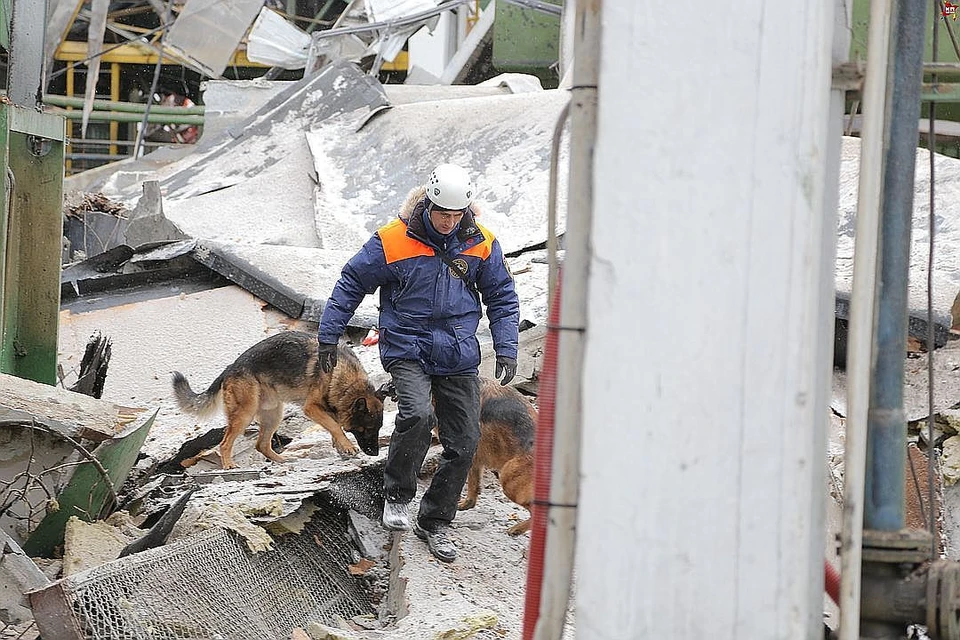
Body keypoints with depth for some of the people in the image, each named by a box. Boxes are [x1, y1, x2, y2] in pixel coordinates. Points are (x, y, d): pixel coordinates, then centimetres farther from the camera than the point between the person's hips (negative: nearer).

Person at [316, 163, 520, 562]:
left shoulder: (480, 244, 0)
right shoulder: (393, 240, -9)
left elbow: (502, 296, 13)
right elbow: (351, 285, 1)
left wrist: (506, 350, 4)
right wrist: (328, 336, 2)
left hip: (459, 357, 4)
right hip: (408, 350, -4)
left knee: (464, 443, 1)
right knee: (417, 414, -29)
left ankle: (435, 522, 19)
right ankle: (397, 496, -6)